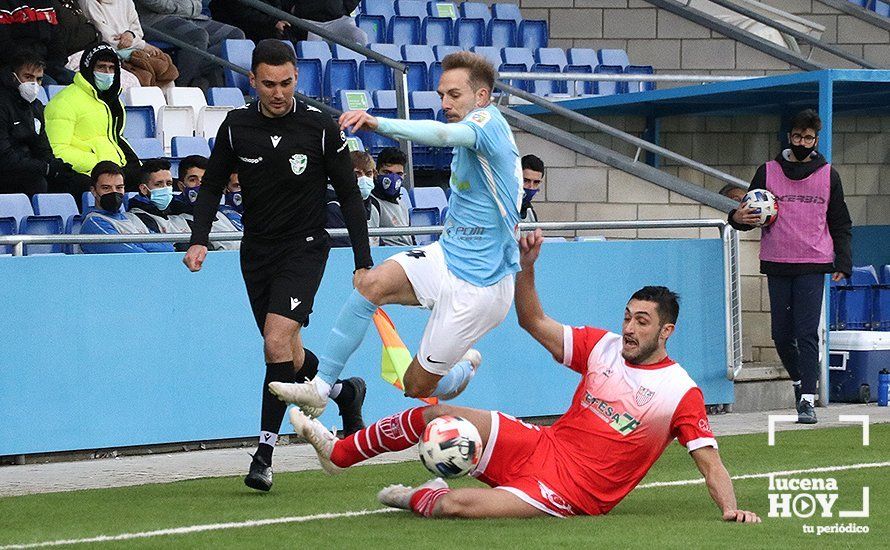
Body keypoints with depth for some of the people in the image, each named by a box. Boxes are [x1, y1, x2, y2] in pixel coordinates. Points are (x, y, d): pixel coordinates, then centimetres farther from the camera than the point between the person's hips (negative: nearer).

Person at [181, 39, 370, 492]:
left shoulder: (321, 128, -9)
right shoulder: (236, 127, -2)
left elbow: (349, 196, -2)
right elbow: (212, 184, 9)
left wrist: (363, 263, -5)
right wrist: (199, 239, -6)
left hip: (304, 247, -4)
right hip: (256, 251, 4)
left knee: (277, 339, -22)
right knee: (289, 358, 8)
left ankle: (264, 454, -18)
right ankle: (345, 392, 40)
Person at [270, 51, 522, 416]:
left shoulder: (488, 121, -18)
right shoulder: (470, 133, 12)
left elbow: (443, 134, -41)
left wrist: (380, 124, -54)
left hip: (477, 286, -8)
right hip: (445, 257, 8)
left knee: (419, 386, -2)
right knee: (372, 282, -21)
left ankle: (466, 366, 33)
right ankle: (320, 388, -20)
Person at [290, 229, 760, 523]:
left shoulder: (681, 393, -10)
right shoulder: (603, 346, 6)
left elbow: (710, 462, -11)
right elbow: (534, 322, 12)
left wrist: (730, 507, -27)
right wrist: (526, 267, -1)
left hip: (572, 492, -6)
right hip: (542, 445, 6)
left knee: (454, 507, -26)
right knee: (436, 416, -2)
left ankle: (421, 498, 11)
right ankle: (339, 453, 19)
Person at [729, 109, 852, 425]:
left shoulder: (828, 175, 8)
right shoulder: (768, 172, 8)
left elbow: (841, 224, 12)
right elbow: (751, 214, 12)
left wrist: (843, 264, 2)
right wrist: (738, 218, -13)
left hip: (814, 264, -2)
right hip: (777, 265, 2)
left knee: (807, 334, -11)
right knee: (782, 334, 5)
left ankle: (808, 400, -14)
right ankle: (799, 380, 30)